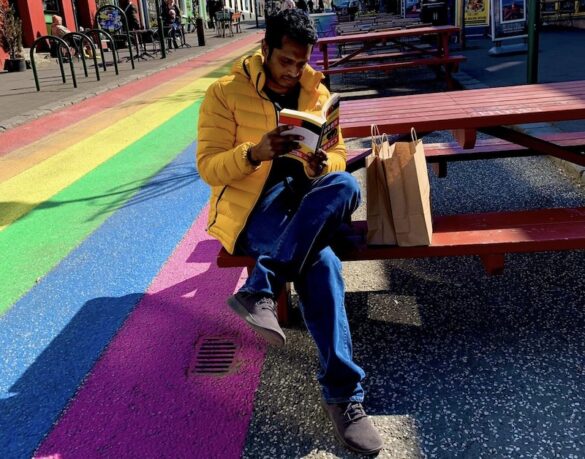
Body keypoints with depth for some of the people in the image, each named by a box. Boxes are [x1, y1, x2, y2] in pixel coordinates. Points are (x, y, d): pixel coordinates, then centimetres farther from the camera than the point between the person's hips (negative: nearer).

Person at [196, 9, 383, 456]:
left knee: (345, 185, -32)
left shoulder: (317, 92, 10)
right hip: (251, 206, -4)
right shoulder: (225, 93, -3)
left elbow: (339, 155, 11)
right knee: (321, 263, -30)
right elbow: (208, 166, -7)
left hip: (306, 198, 4)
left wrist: (322, 164, -15)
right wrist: (255, 153, -27)